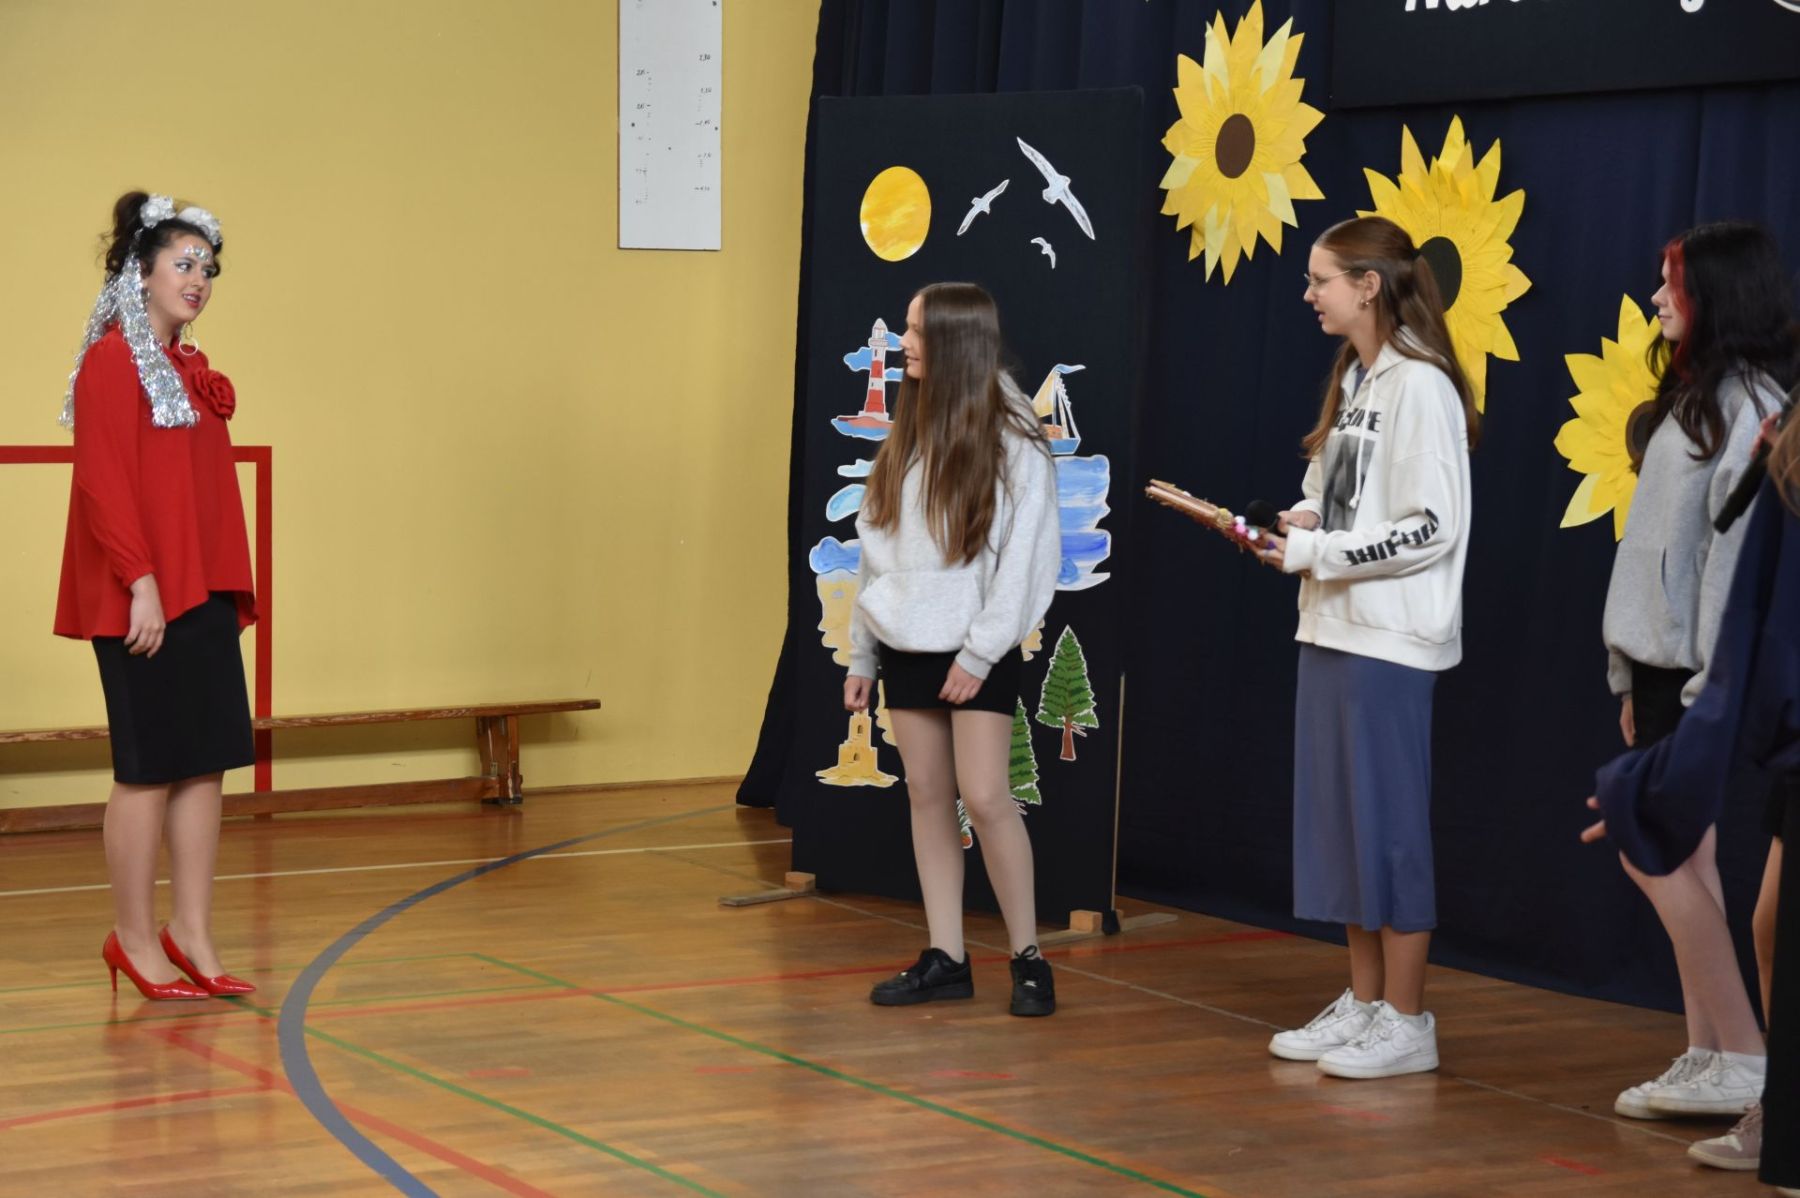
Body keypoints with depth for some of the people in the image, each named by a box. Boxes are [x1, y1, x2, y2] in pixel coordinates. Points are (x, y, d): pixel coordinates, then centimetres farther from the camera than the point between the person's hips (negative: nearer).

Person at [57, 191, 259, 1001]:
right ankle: (135, 941, 7)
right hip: (146, 599, -8)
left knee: (208, 764, 7)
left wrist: (231, 588, 13)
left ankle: (192, 936, 13)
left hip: (205, 594, 8)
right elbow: (103, 484, -15)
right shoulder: (112, 361, -8)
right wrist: (141, 584, -20)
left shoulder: (189, 368, 16)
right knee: (152, 768, -3)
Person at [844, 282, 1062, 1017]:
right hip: (906, 646, 6)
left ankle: (1028, 957, 1)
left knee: (984, 796, -11)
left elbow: (1027, 555, -12)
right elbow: (876, 550, 14)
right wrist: (861, 656, 13)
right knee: (927, 796, 6)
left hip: (975, 653, -6)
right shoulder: (908, 437, 12)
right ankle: (944, 960, 11)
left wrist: (980, 652, -15)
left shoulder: (1012, 440, -8)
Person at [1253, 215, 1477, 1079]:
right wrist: (1295, 524, 0)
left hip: (1390, 642, -9)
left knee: (1389, 823, -4)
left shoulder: (1420, 385, -13)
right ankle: (1362, 1004, 20)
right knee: (1338, 817, 12)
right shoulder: (1354, 379, 14)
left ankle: (1407, 1023, 4)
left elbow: (1432, 527, -19)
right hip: (1331, 628, 9)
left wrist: (1317, 552, -16)